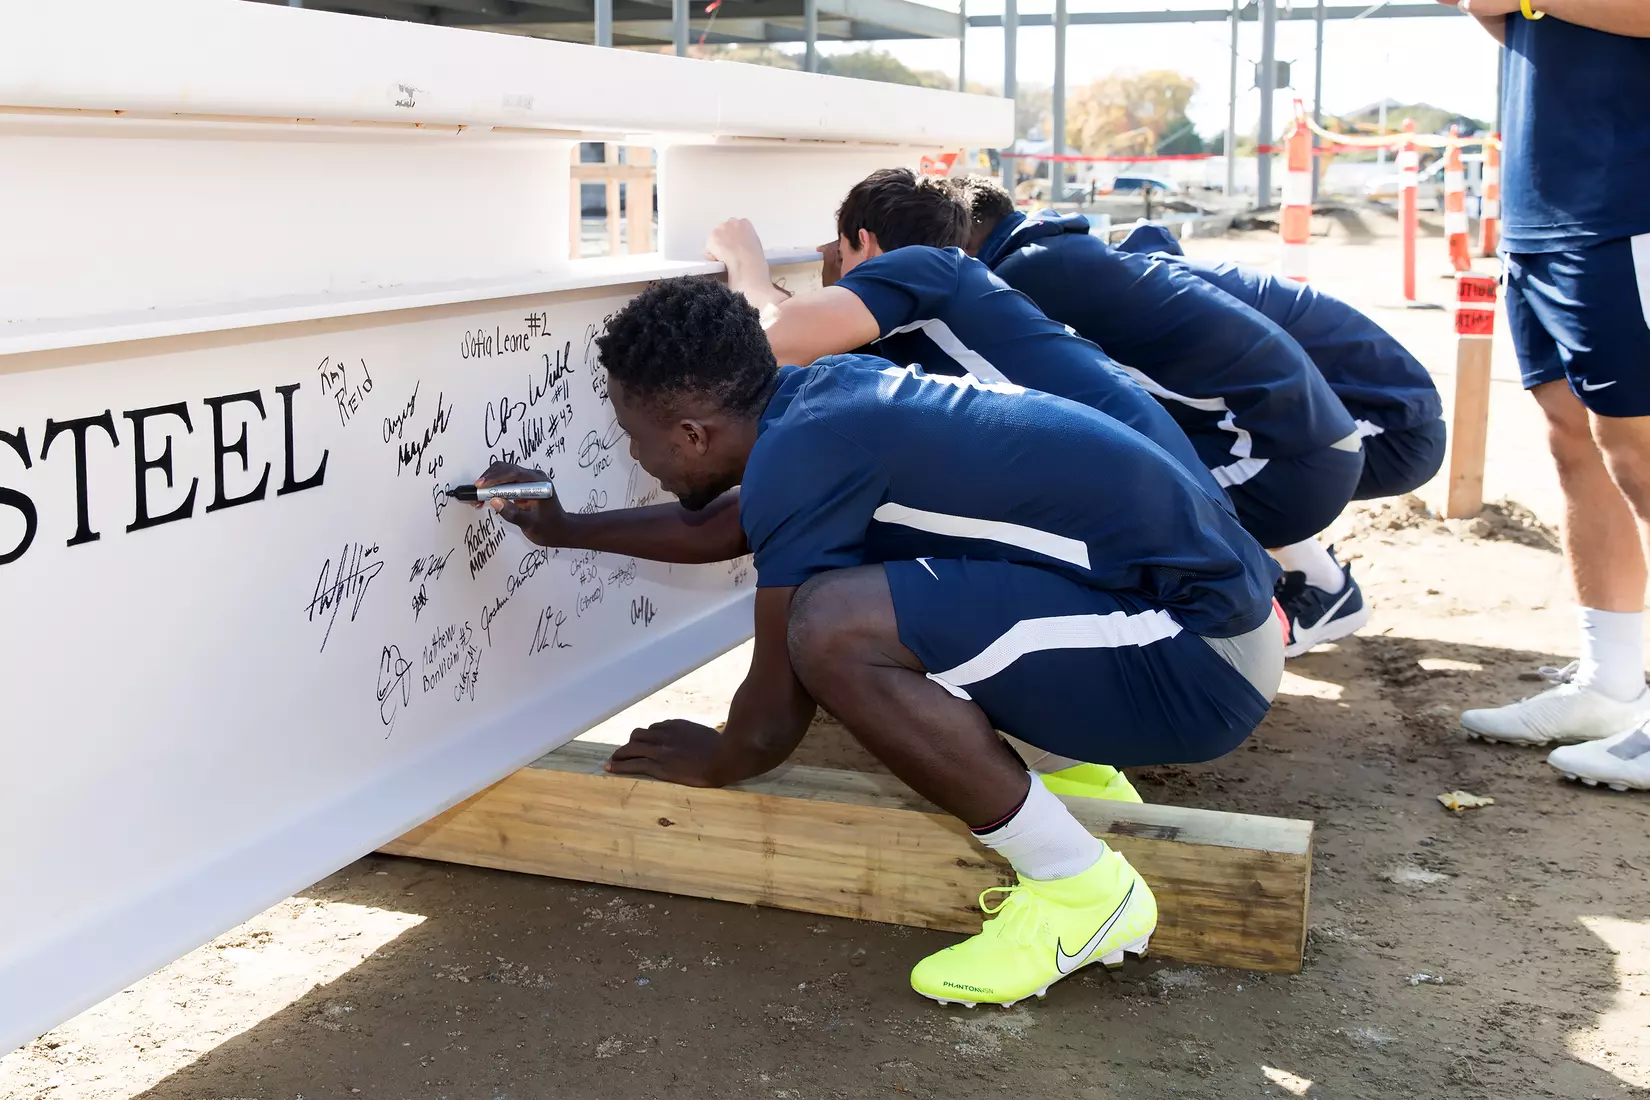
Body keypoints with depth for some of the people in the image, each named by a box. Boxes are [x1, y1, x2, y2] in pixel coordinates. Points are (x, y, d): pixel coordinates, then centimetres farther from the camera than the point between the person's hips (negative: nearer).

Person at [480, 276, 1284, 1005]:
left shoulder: (798, 454, -19)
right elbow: (728, 524, 29)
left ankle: (1080, 892, -8)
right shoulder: (825, 387, 7)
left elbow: (773, 726, -10)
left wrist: (710, 763, 11)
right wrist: (569, 531, 31)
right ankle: (1071, 772, 18)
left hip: (1201, 653, -9)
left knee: (831, 630, -24)